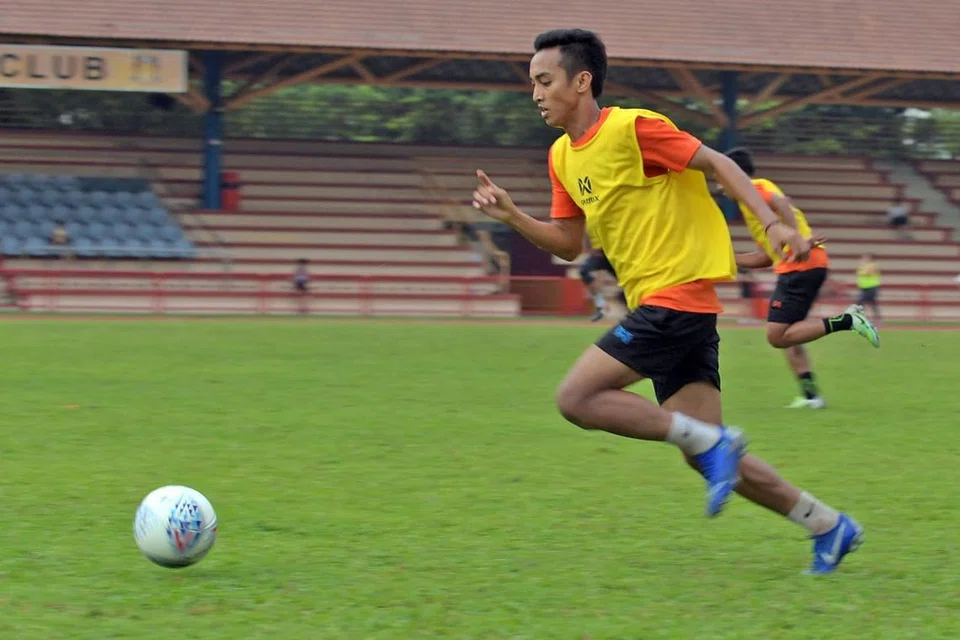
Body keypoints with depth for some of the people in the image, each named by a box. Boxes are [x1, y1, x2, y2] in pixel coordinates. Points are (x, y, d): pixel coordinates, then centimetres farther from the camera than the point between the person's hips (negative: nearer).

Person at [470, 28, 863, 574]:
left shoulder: (632, 127, -11)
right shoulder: (563, 156, 14)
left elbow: (717, 163, -11)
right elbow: (568, 244, 20)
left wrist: (772, 223, -20)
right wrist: (511, 216, 5)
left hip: (676, 296, -9)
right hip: (656, 304, 9)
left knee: (577, 398, -15)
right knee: (709, 456, 4)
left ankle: (711, 442, -10)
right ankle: (829, 525, 12)